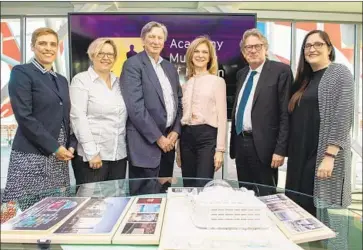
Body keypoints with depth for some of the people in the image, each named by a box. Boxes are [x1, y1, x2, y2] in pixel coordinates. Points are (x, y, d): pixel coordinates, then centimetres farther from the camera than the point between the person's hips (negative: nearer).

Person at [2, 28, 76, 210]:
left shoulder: (61, 80, 17)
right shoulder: (21, 73, -3)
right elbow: (24, 117, -13)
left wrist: (71, 146, 1)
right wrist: (54, 147, -14)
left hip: (60, 157, 6)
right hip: (31, 156, -6)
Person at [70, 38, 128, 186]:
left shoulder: (119, 82, 13)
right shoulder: (81, 80, -2)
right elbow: (78, 117, -11)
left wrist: (127, 148, 5)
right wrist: (91, 152, -16)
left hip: (119, 155, 5)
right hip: (91, 155, -5)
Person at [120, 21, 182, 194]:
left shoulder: (170, 67, 15)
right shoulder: (133, 65, -7)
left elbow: (178, 101, 15)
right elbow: (135, 106, -16)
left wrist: (176, 131, 1)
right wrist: (158, 137, -15)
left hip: (168, 140, 7)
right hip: (146, 143, -7)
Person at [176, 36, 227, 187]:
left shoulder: (217, 81, 3)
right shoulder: (185, 84, 14)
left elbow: (222, 117, -2)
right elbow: (183, 114, 15)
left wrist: (220, 149, -9)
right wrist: (178, 149, 13)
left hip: (207, 136, -4)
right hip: (186, 136, 5)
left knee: (203, 186, -8)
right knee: (188, 186, 10)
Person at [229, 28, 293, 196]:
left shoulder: (281, 70, -7)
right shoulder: (241, 74, 14)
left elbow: (286, 114, -11)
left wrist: (280, 149, -16)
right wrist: (233, 142, 13)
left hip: (263, 145, -6)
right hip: (240, 143, 6)